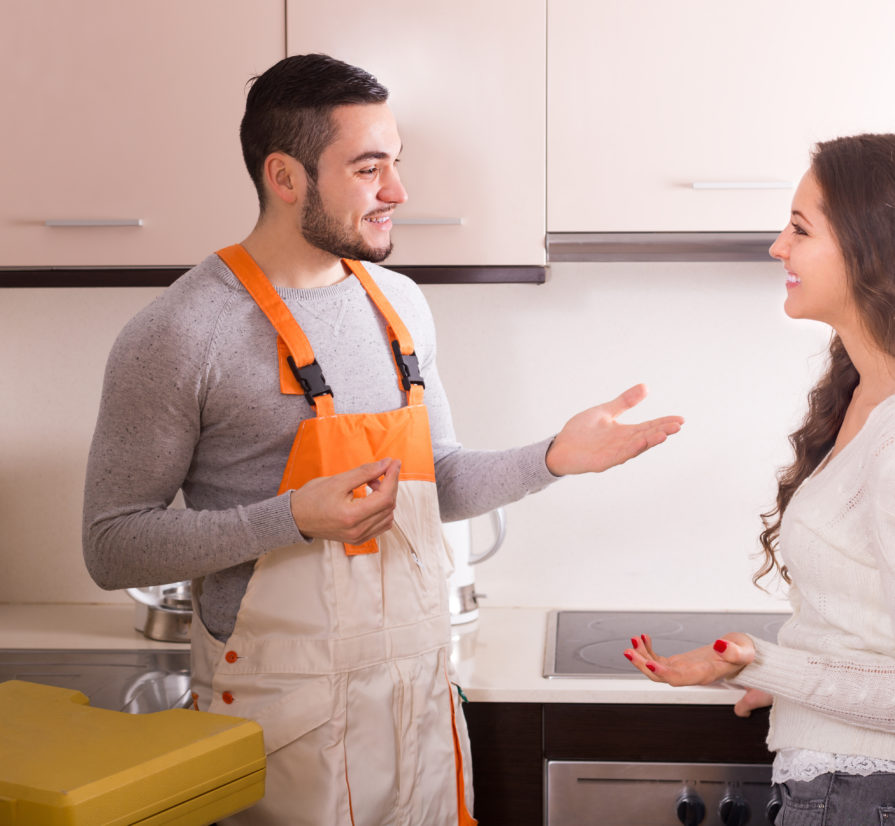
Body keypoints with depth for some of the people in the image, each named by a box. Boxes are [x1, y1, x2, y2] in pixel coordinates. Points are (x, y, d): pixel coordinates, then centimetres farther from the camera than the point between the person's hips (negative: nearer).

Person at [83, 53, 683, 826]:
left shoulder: (401, 303, 7)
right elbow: (113, 545, -14)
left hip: (423, 695, 6)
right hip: (288, 719, -6)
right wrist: (294, 519, -25)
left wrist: (552, 458, 0)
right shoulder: (178, 335, -14)